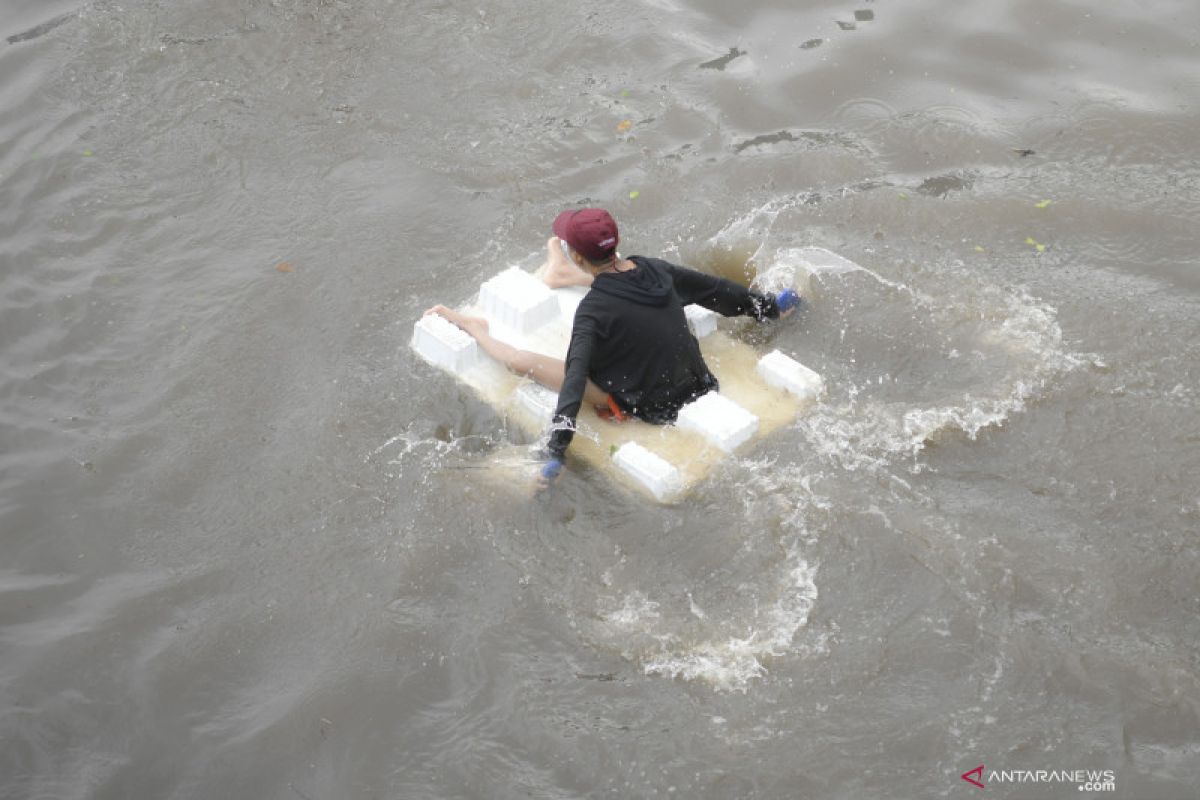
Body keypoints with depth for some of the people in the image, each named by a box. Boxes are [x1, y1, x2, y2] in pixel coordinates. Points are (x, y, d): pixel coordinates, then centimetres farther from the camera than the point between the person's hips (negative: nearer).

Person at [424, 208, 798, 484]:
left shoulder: (593, 310, -27)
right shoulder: (652, 268, -10)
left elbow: (575, 377, -33)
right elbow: (715, 288, 5)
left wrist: (557, 449, -35)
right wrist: (769, 306, 21)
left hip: (646, 406, -7)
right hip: (695, 383, 7)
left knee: (524, 361, -8)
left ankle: (476, 329, 19)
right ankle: (562, 275, 43)